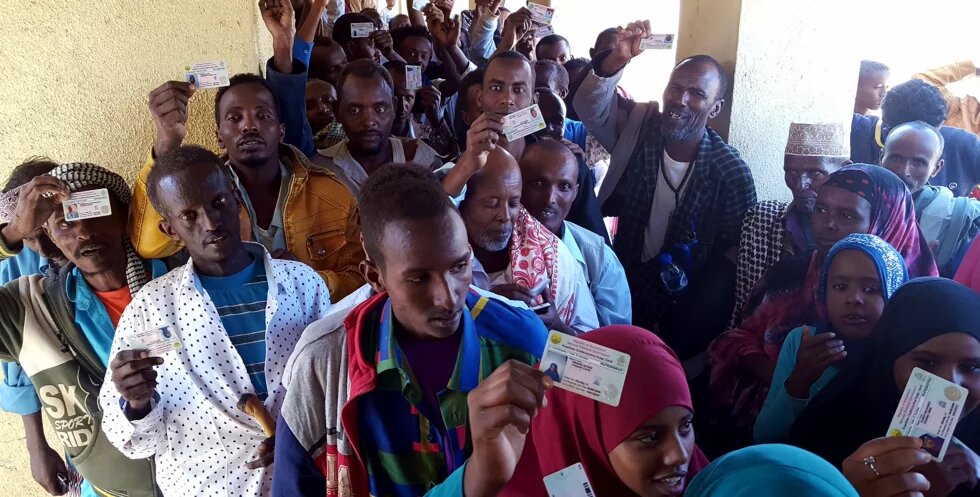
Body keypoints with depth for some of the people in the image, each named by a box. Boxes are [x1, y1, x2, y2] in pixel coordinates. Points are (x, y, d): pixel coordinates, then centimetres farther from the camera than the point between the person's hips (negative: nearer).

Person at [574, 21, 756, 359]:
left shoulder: (731, 172, -14)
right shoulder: (638, 124, -7)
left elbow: (738, 248, -6)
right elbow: (589, 107, -22)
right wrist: (617, 60, -39)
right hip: (620, 284, 2)